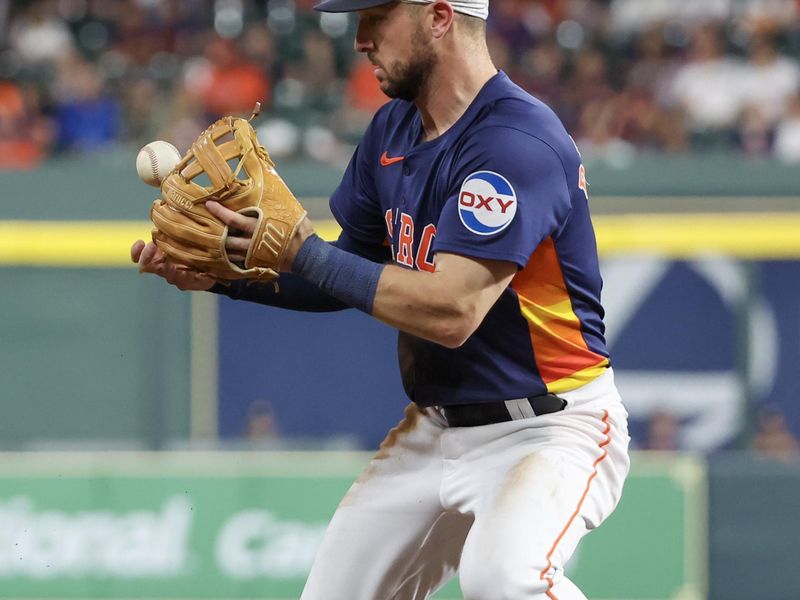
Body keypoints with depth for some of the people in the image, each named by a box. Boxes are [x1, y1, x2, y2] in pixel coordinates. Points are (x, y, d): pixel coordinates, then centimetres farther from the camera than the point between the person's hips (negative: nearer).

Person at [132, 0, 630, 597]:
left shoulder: (518, 140, -21)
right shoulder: (394, 129, 7)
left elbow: (451, 311, -29)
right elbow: (345, 279, 15)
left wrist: (304, 252, -23)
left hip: (551, 427, -9)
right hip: (434, 430, 9)